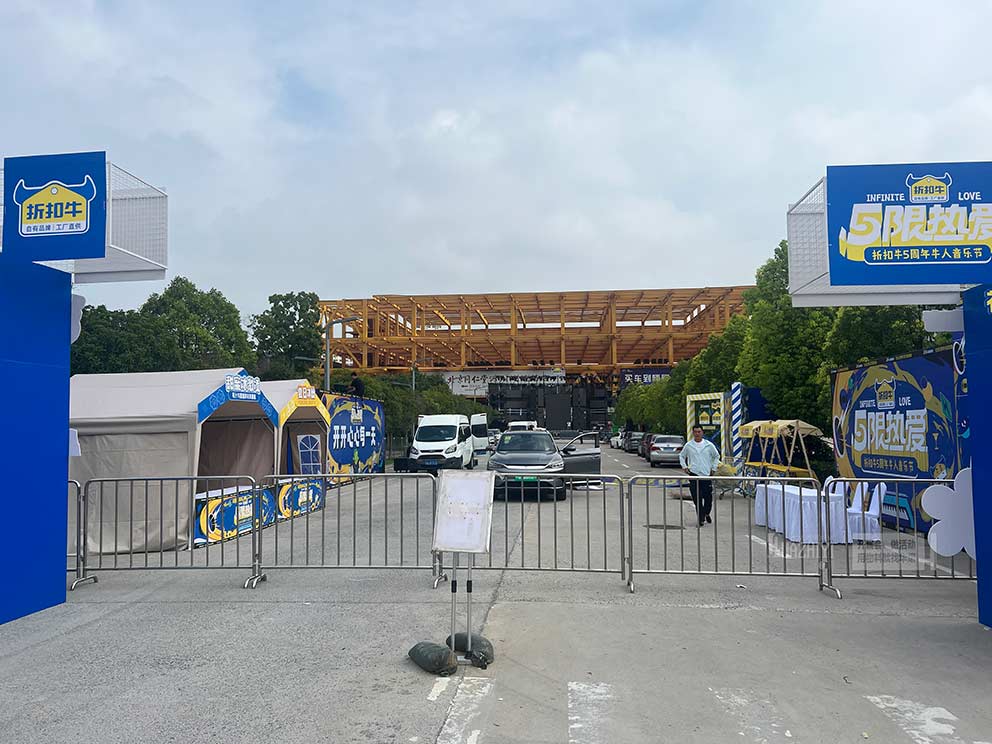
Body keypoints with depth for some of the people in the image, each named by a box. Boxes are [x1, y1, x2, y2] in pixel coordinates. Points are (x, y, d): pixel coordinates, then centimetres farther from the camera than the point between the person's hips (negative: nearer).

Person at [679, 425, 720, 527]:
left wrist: (713, 468, 10)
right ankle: (701, 519, 6)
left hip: (706, 475, 0)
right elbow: (681, 456, 18)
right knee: (697, 499, -2)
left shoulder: (709, 445, 3)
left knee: (708, 497, 2)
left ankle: (706, 514, 29)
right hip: (693, 474, 0)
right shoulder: (688, 445, 4)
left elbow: (716, 456, 17)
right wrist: (684, 467, 7)